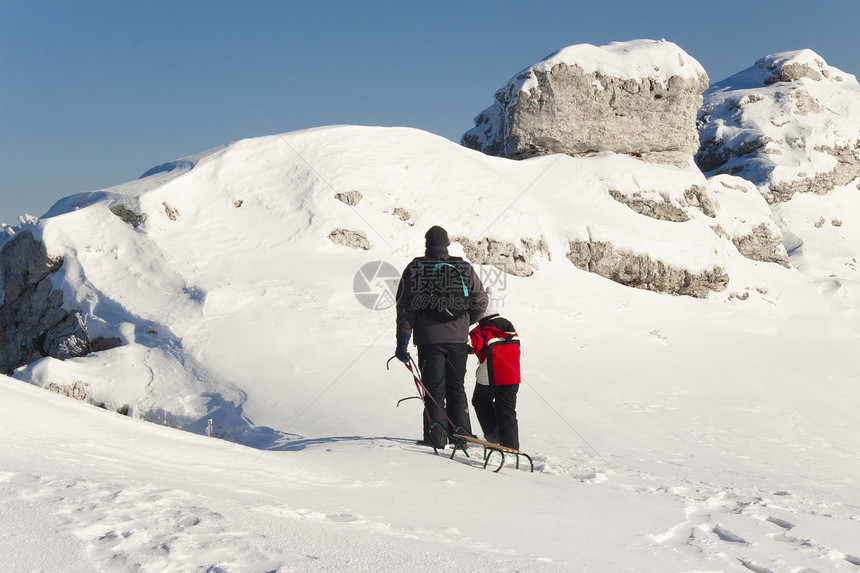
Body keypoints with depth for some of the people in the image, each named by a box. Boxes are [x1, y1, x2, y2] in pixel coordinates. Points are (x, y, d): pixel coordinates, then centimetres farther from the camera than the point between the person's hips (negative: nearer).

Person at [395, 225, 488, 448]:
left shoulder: (415, 268, -1)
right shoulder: (465, 268, 6)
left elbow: (406, 306, -4)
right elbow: (480, 301, 8)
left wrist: (402, 340, -3)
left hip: (429, 338, -2)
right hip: (458, 338, 2)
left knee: (434, 389, 2)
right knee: (457, 388, 13)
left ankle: (436, 438, -2)